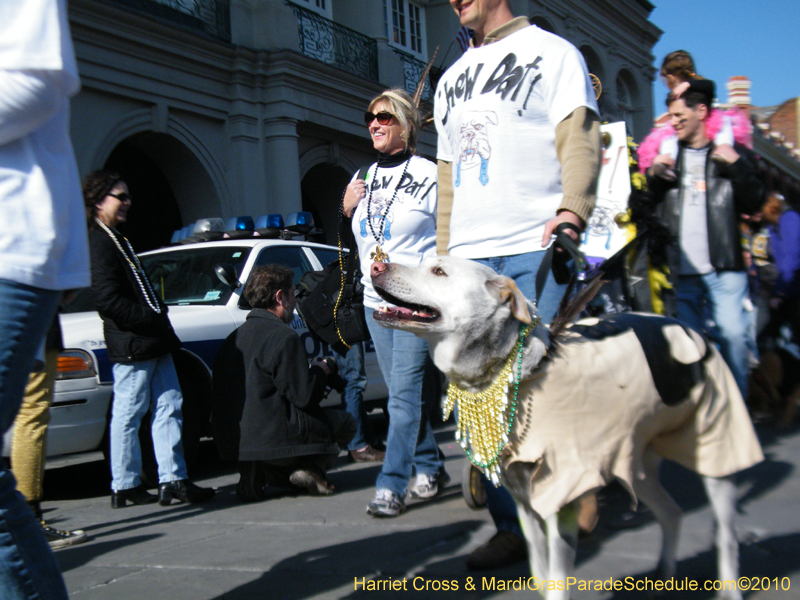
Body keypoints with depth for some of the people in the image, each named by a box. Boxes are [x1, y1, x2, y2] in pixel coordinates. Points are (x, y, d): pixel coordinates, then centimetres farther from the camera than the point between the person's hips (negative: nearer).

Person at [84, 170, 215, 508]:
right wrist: (152, 320, -17)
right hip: (131, 345, -10)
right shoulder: (98, 244, -10)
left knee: (169, 408, 7)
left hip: (153, 343, 10)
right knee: (128, 416, -1)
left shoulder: (116, 240, 23)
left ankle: (173, 480, 8)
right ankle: (125, 487, 7)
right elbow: (110, 301, -19)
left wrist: (161, 322, 14)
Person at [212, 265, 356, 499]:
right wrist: (323, 370, 5)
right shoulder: (284, 337, -14)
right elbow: (305, 397, -16)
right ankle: (312, 469, -9)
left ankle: (255, 472, 7)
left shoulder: (234, 338, 11)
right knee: (345, 422, 11)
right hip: (274, 439, -7)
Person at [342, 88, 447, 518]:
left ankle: (391, 486, -9)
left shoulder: (427, 175, -5)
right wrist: (347, 209, 7)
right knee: (403, 392, 11)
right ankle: (431, 469, 25)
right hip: (375, 301, 7)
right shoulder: (363, 179, 15)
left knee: (405, 393, -10)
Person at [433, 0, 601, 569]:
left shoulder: (552, 52, 9)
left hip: (536, 251, -5)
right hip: (469, 258, 5)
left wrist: (572, 209, -22)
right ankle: (511, 525, 11)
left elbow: (580, 137, -4)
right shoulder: (451, 80, 26)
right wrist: (443, 252, 17)